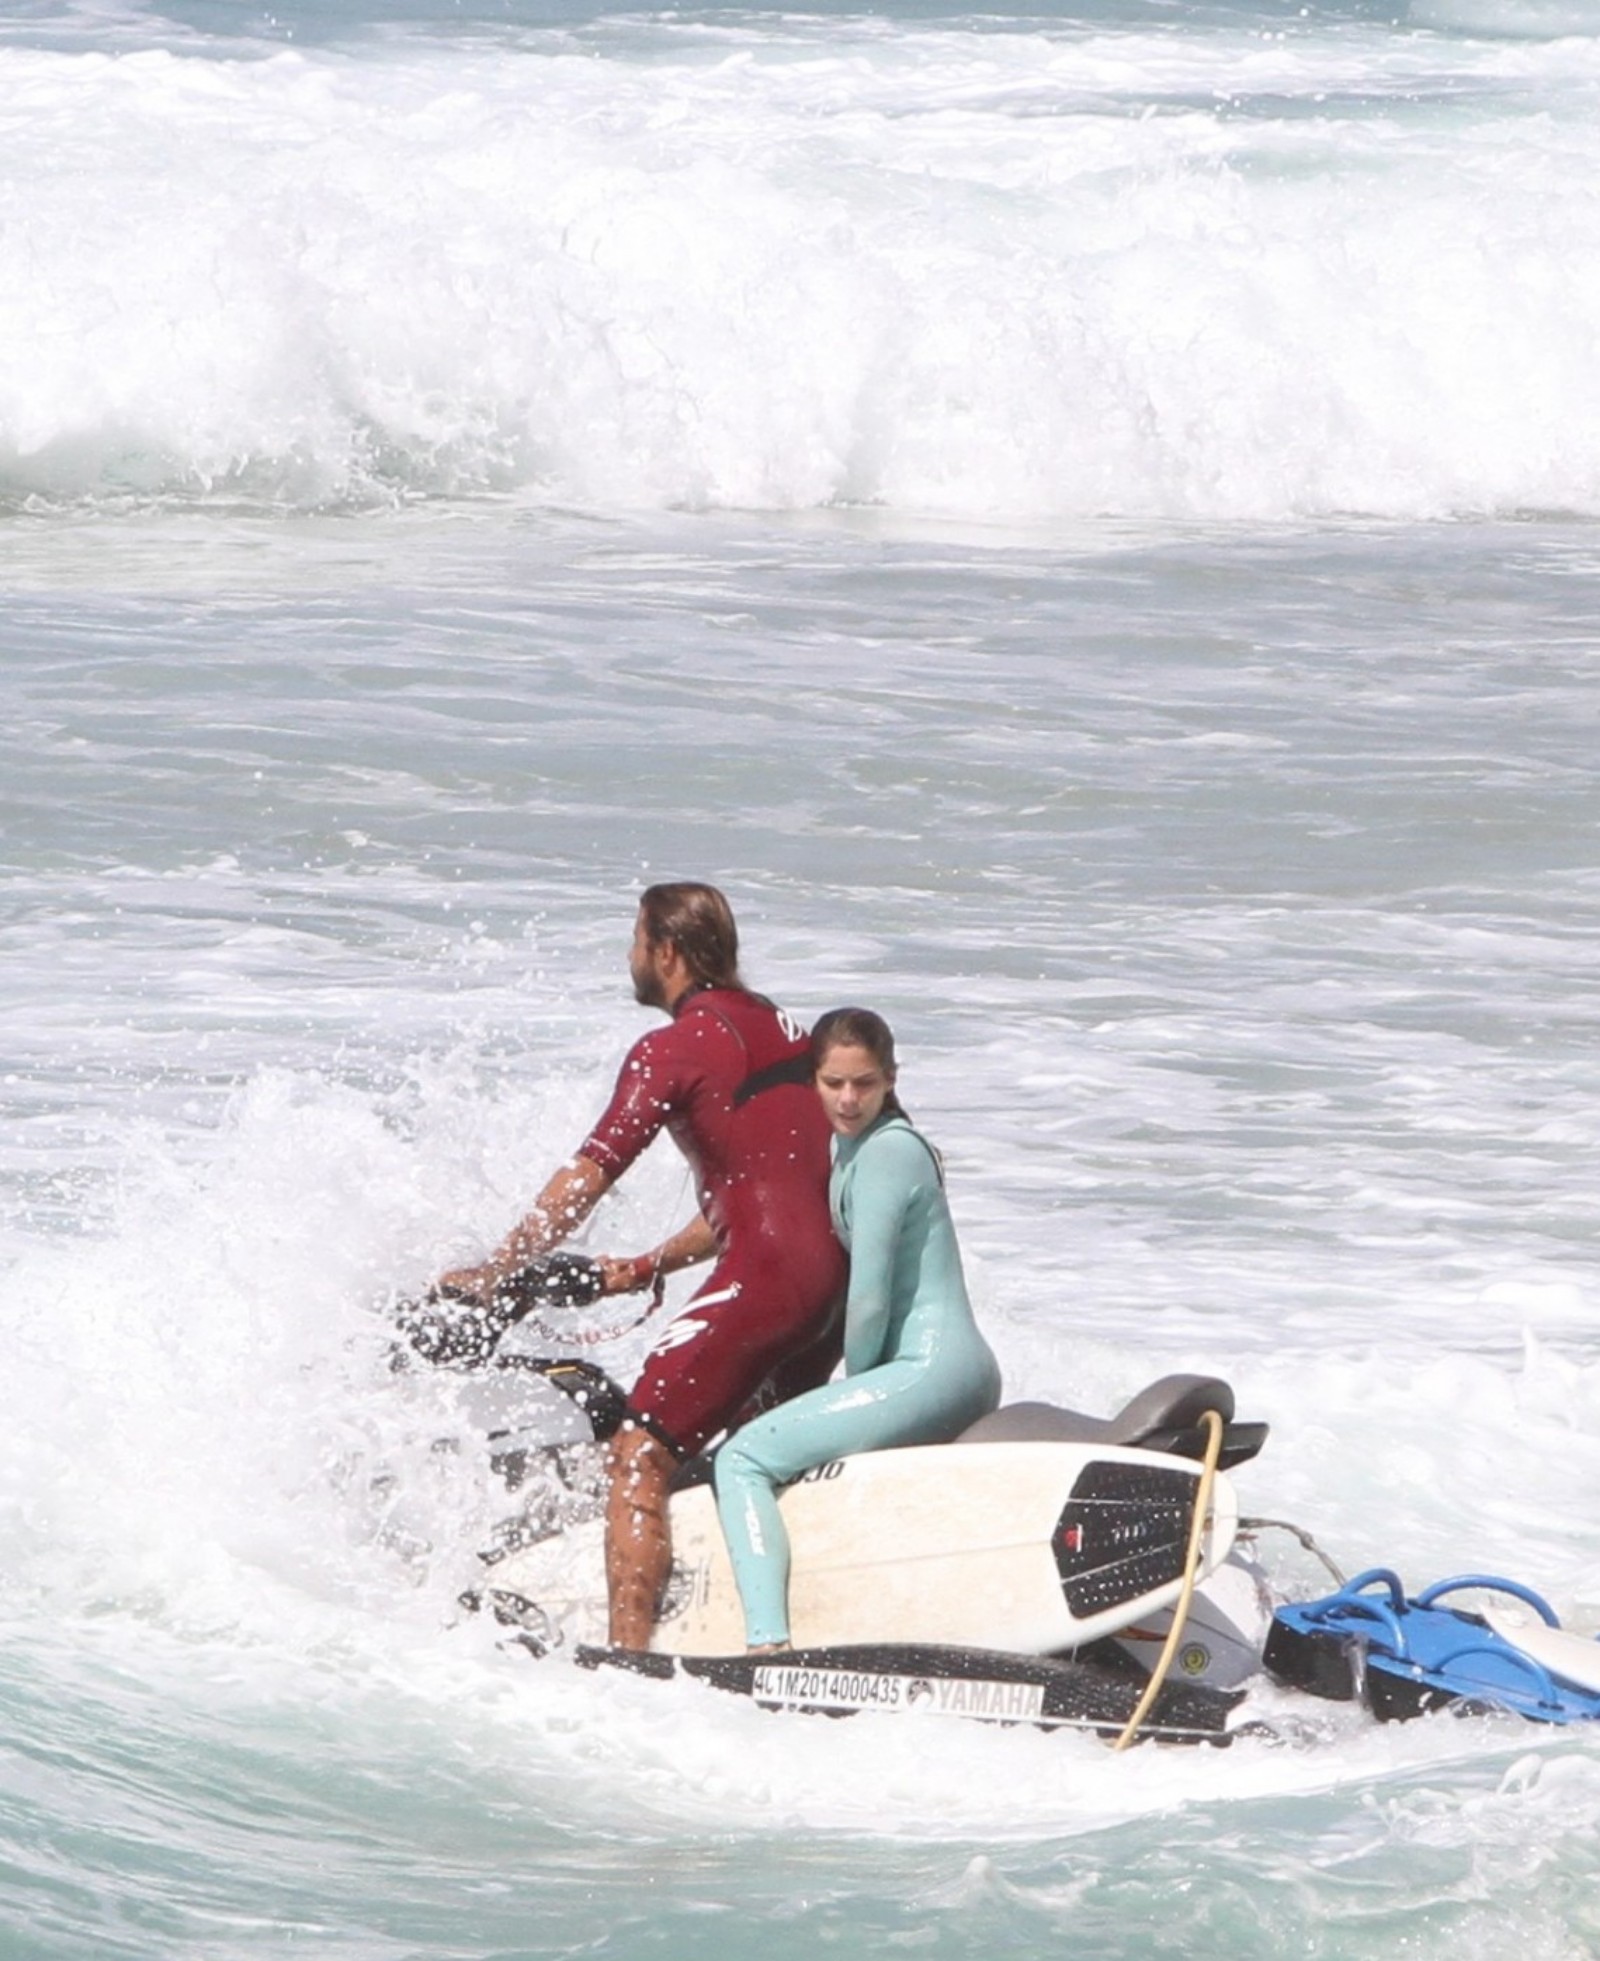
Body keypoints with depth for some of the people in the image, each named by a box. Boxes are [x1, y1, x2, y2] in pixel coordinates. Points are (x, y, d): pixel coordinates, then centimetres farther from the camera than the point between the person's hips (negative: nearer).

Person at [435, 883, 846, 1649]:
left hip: (765, 1276, -9)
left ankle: (628, 1650, -20)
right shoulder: (782, 1031, 21)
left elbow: (585, 1179, -7)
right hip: (840, 1278, 9)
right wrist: (652, 1267, 28)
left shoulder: (672, 1051, -4)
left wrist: (489, 1276, 0)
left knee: (639, 1458, -9)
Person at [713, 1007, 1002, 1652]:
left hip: (929, 1372, -11)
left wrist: (854, 1386, -1)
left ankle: (767, 1642, -29)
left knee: (743, 1458, -14)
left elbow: (869, 1301, -15)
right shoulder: (850, 1145, 16)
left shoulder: (884, 1152, -13)